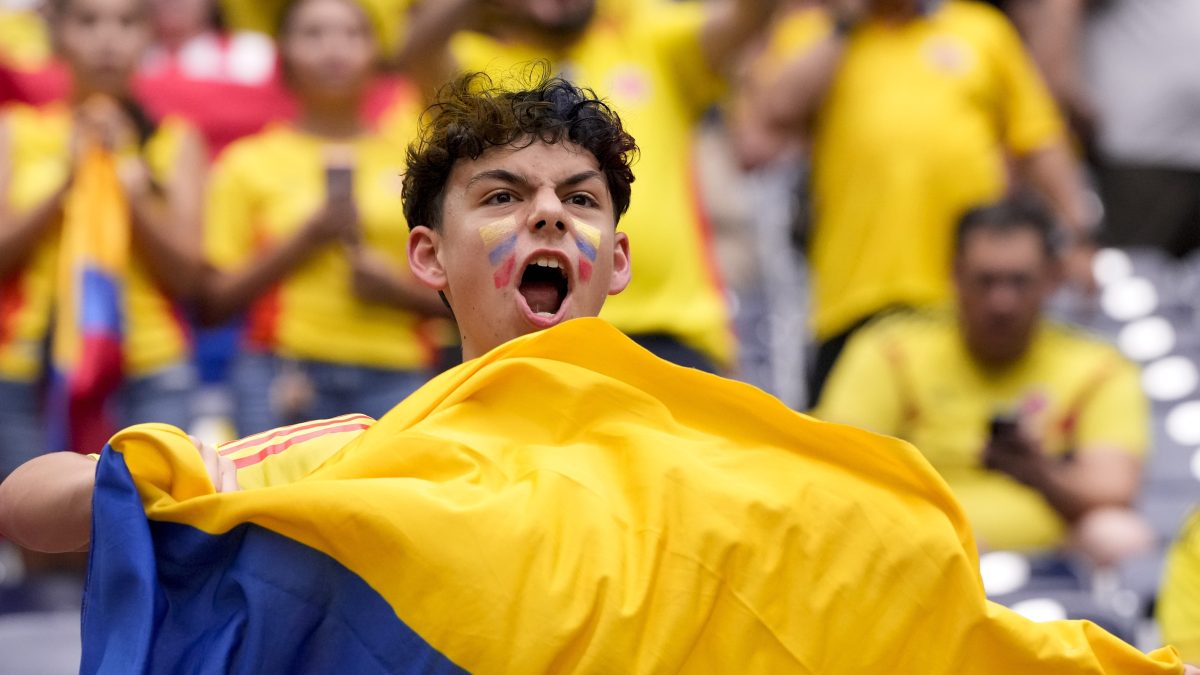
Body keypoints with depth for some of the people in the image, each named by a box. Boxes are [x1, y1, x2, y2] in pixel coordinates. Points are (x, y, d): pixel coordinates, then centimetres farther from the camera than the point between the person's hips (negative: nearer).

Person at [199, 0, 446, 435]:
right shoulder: (248, 163, 10)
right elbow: (217, 300, 4)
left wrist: (399, 290, -5)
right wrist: (305, 240, -6)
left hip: (394, 378, 1)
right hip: (284, 374, -1)